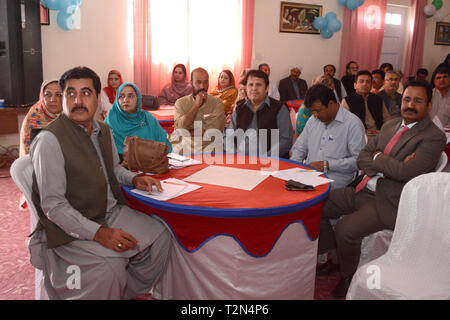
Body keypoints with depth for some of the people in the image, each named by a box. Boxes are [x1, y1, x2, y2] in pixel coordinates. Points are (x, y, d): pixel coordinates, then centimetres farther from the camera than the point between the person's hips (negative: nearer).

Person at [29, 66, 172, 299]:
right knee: (109, 267, -30)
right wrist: (98, 233, -27)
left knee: (160, 236, -1)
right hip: (71, 228, -8)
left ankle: (129, 292, 19)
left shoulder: (103, 130, 7)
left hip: (112, 212, 8)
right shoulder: (49, 140, -18)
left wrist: (134, 179, 3)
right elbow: (53, 205, -20)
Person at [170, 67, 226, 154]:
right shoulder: (181, 102, 5)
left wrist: (189, 132, -7)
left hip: (207, 149, 2)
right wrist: (197, 104, -11)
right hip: (182, 148, -1)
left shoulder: (217, 102, 0)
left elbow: (213, 132, -12)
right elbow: (181, 128, -12)